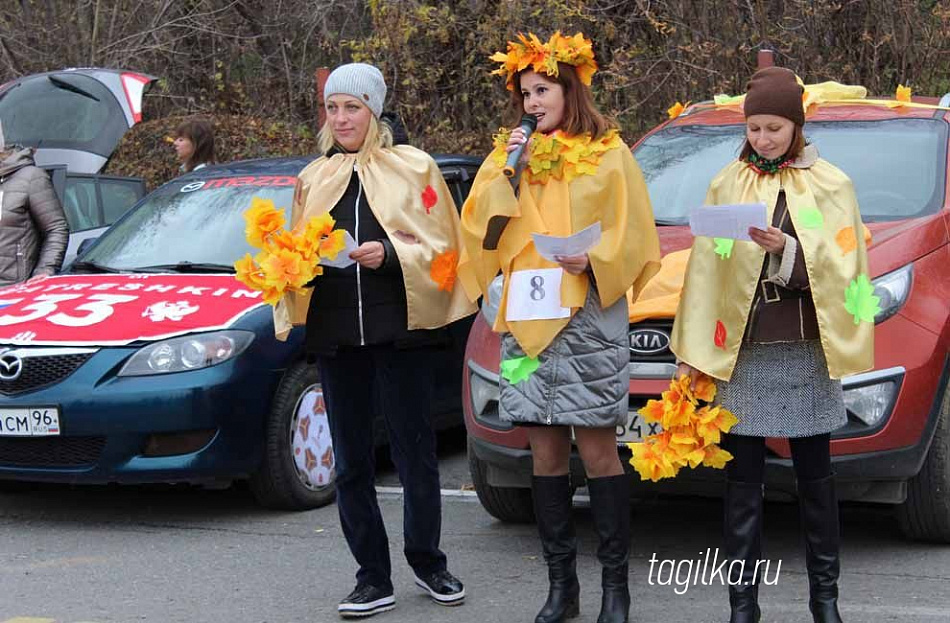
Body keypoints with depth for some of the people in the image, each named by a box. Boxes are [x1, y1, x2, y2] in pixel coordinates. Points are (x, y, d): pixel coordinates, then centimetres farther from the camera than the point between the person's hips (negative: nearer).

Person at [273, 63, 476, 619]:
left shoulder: (415, 168, 3)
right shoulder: (313, 178, 15)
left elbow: (443, 248, 0)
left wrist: (391, 254, -16)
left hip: (401, 329, -4)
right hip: (336, 335, 4)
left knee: (415, 452, 2)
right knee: (351, 463, 5)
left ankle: (428, 562, 21)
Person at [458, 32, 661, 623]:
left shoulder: (608, 154, 2)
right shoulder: (509, 157, 13)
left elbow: (632, 237, -1)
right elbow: (482, 231, 6)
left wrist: (594, 262, -18)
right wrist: (505, 173, -6)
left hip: (589, 317, -4)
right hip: (526, 319, 4)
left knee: (596, 448, -4)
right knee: (546, 452, 6)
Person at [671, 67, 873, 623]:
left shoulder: (831, 186, 5)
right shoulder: (727, 186, 10)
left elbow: (841, 268, -4)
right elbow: (706, 271, 7)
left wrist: (787, 251, -20)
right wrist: (693, 351, 1)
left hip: (807, 352, -1)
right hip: (742, 353, 1)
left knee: (815, 478, 6)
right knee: (743, 482, 2)